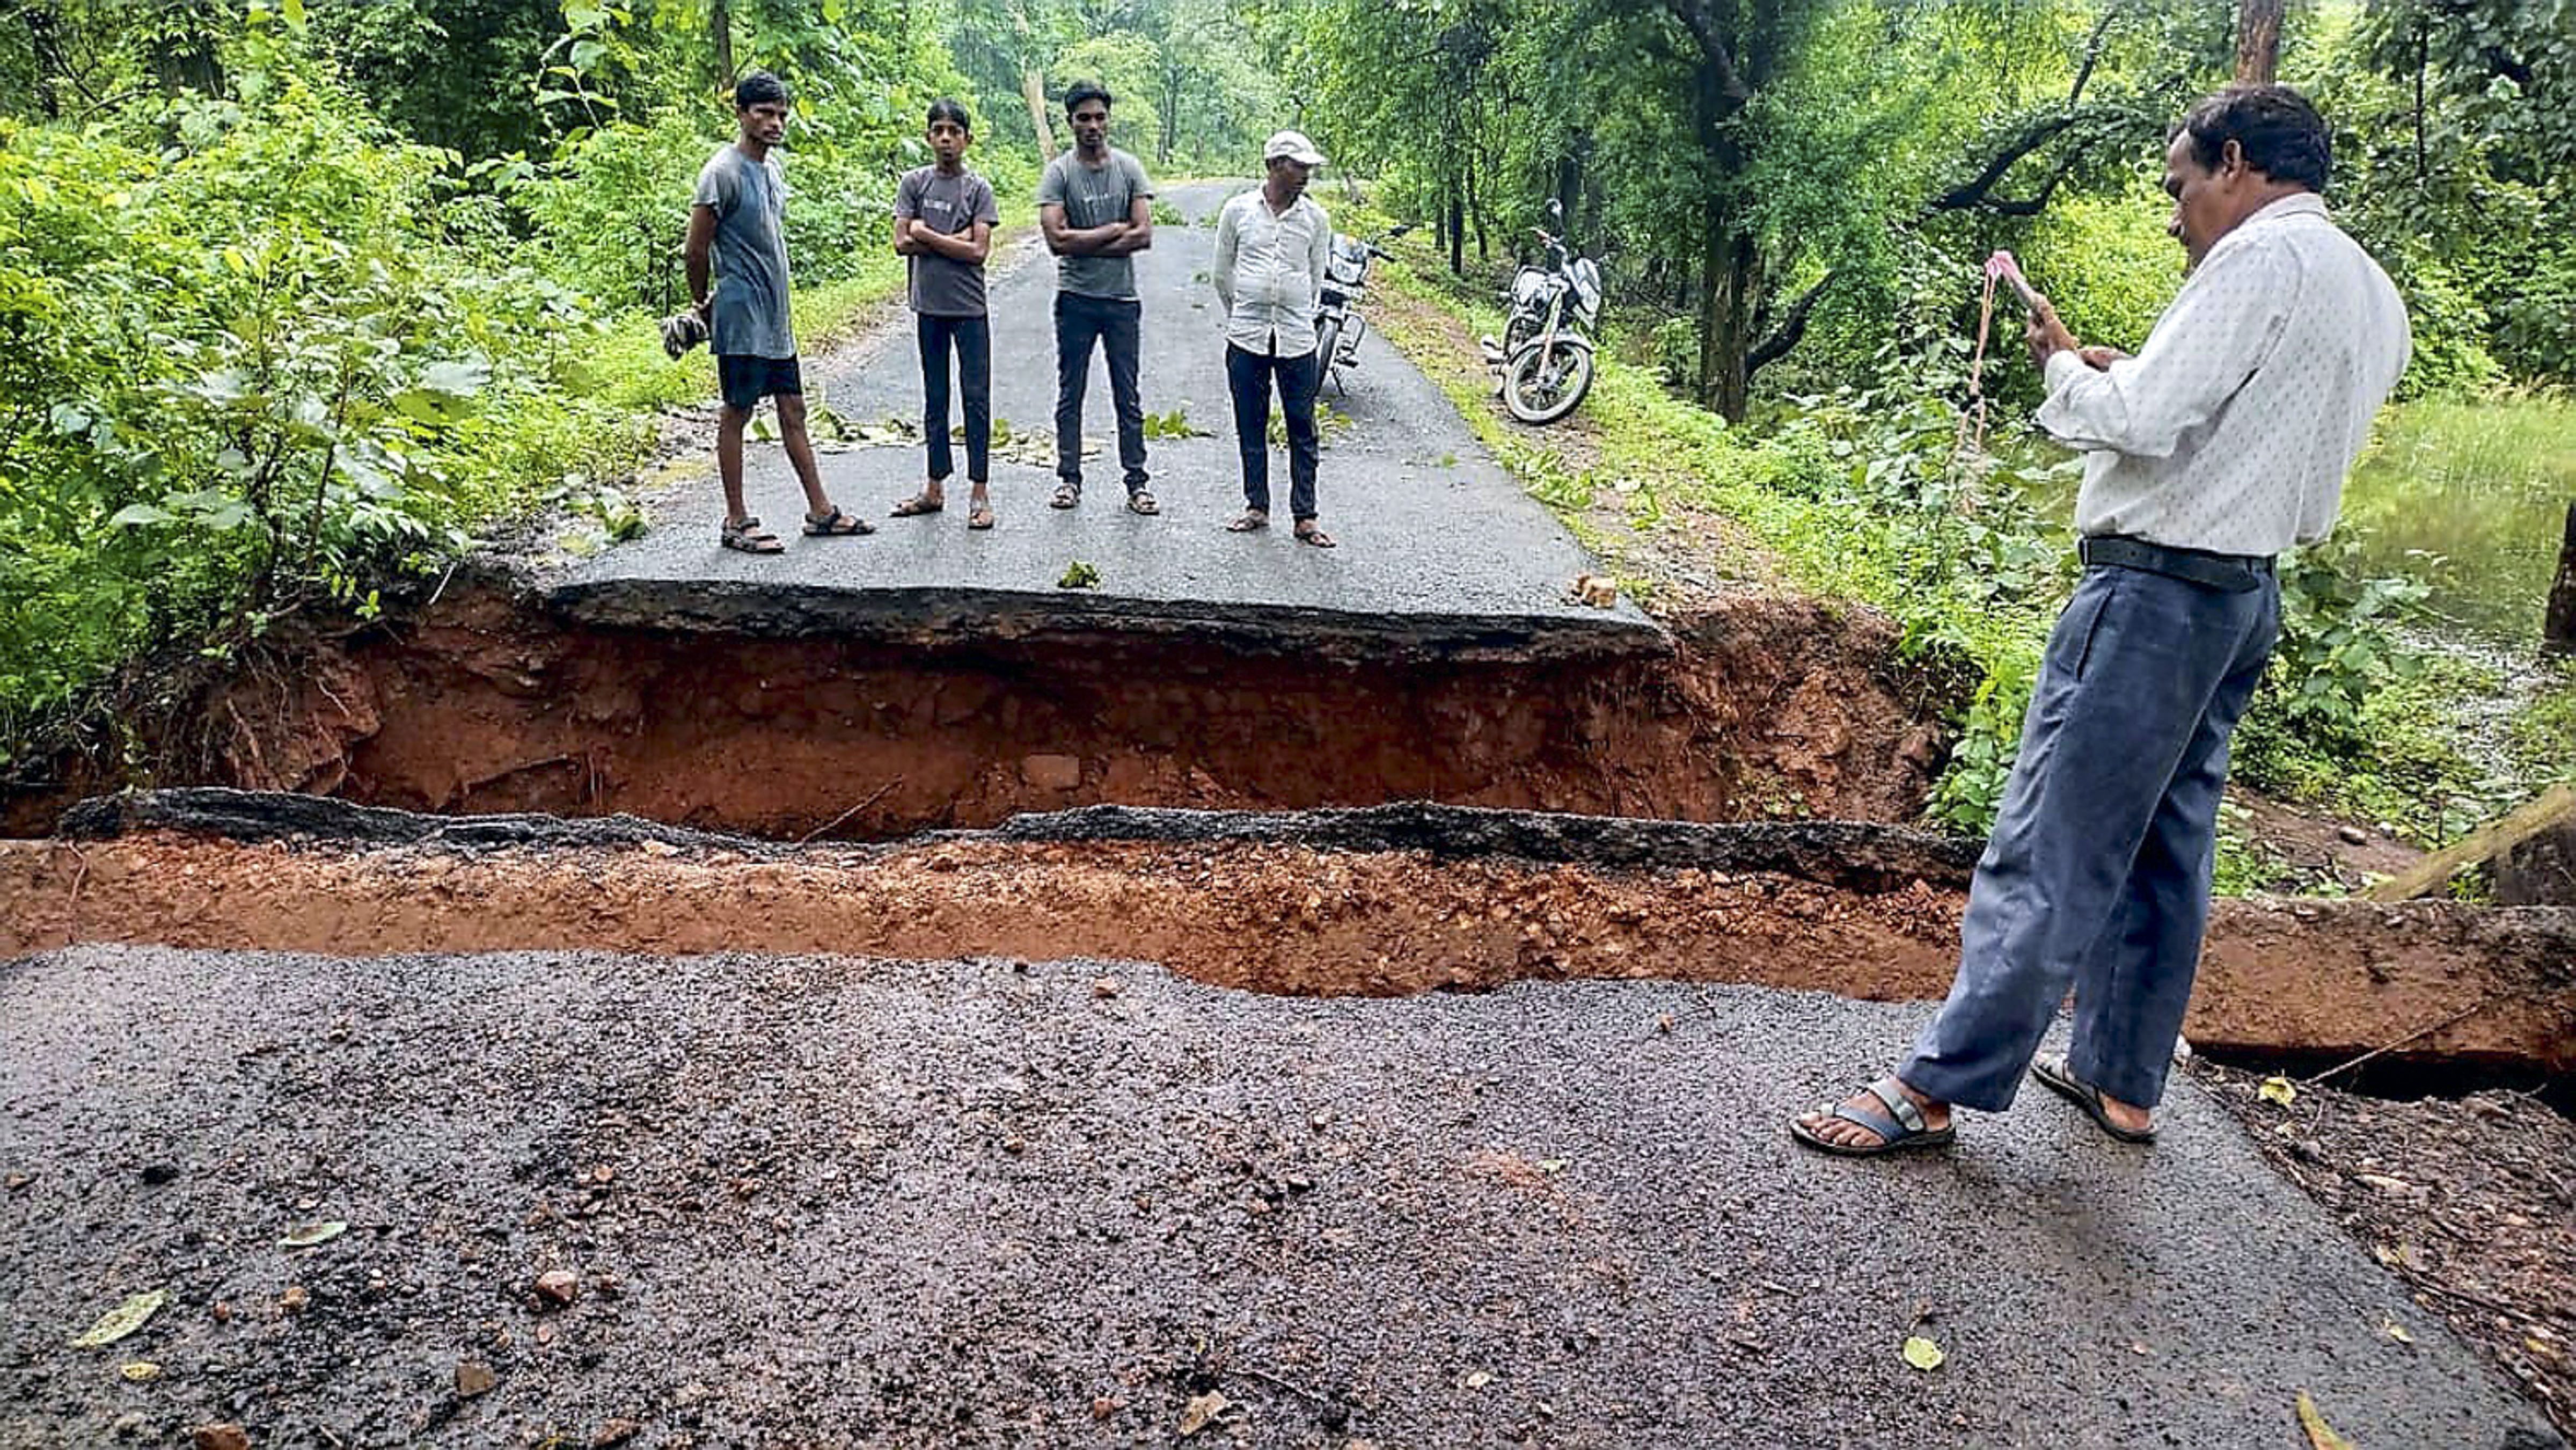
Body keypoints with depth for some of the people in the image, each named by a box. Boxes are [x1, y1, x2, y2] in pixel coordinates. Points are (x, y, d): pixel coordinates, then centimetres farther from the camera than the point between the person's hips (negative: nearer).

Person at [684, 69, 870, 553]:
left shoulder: (772, 165, 12)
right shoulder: (722, 172, -15)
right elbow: (696, 249, -13)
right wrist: (703, 304, 0)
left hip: (777, 317, 8)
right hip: (742, 318, -8)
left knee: (793, 409, 11)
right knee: (736, 413, 0)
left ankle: (821, 512, 18)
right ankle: (736, 522, 7)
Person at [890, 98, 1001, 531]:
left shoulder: (978, 189, -1)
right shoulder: (914, 182, 5)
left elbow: (978, 252, -11)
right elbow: (902, 243, -3)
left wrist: (926, 234, -9)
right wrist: (953, 240, -9)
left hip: (969, 308, -2)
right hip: (929, 307, 2)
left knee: (977, 397, -2)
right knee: (935, 399, 10)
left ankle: (980, 494, 2)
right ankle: (935, 488, 18)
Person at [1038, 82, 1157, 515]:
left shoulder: (1129, 168, 2)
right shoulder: (1058, 173, -3)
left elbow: (1144, 236, -8)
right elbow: (1057, 239, -15)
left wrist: (1082, 246, -10)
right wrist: (1114, 229, -11)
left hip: (1123, 299, 1)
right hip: (1075, 299, -1)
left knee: (1128, 396, 6)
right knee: (1070, 394, 7)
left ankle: (1137, 482, 11)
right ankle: (1069, 478, 16)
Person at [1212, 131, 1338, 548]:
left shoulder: (1316, 218, 4)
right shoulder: (1238, 210, 2)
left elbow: (1316, 278, 13)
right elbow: (1221, 274, 11)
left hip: (1297, 340, 0)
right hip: (1246, 339, 0)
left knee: (1302, 430, 2)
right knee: (1251, 428, 8)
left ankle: (1305, 517, 7)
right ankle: (1257, 506, 21)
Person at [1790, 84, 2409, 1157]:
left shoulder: (2261, 256, -13)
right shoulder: (2371, 294, 16)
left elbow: (2140, 423, -21)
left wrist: (2065, 366, -2)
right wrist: (2123, 372, 9)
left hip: (2157, 587, -10)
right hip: (2245, 593, 10)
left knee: (2050, 846, -8)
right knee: (2165, 846, 15)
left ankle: (1937, 1087, -2)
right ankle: (2121, 1081, 26)